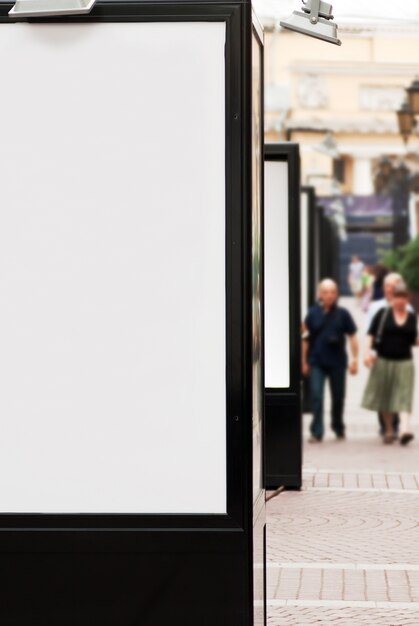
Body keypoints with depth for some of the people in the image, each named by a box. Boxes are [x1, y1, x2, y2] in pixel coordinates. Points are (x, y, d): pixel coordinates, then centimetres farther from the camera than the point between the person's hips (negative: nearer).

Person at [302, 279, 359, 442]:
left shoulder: (342, 314, -1)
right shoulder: (313, 313, 0)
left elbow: (352, 337, 3)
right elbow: (305, 339, 4)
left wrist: (355, 359, -2)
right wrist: (304, 361, 4)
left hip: (337, 362, 1)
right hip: (316, 362, -1)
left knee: (338, 397, 11)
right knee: (316, 396, -9)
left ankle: (338, 427, 30)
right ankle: (316, 432, -7)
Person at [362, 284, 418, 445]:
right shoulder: (383, 314, -1)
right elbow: (371, 334, -2)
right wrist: (367, 352, -14)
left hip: (404, 362, 1)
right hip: (383, 360, -1)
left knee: (404, 396, -12)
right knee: (385, 397, 7)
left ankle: (404, 430, -25)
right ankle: (388, 430, 20)